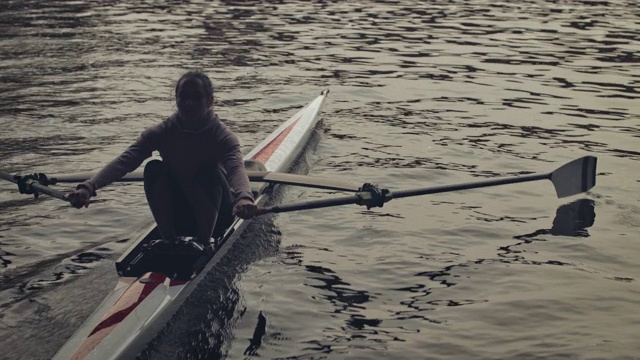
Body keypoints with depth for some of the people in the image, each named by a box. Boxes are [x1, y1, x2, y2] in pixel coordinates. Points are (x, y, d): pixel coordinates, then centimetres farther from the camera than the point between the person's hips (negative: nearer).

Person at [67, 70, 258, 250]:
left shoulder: (223, 136, -18)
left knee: (209, 171, -29)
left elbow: (236, 168, -41)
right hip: (177, 215, 2)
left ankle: (203, 242, -21)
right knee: (153, 168, -21)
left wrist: (244, 197, -66)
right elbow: (124, 161, -26)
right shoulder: (162, 132, -11)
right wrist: (88, 187, -45)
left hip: (215, 216, -2)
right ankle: (169, 240, -15)